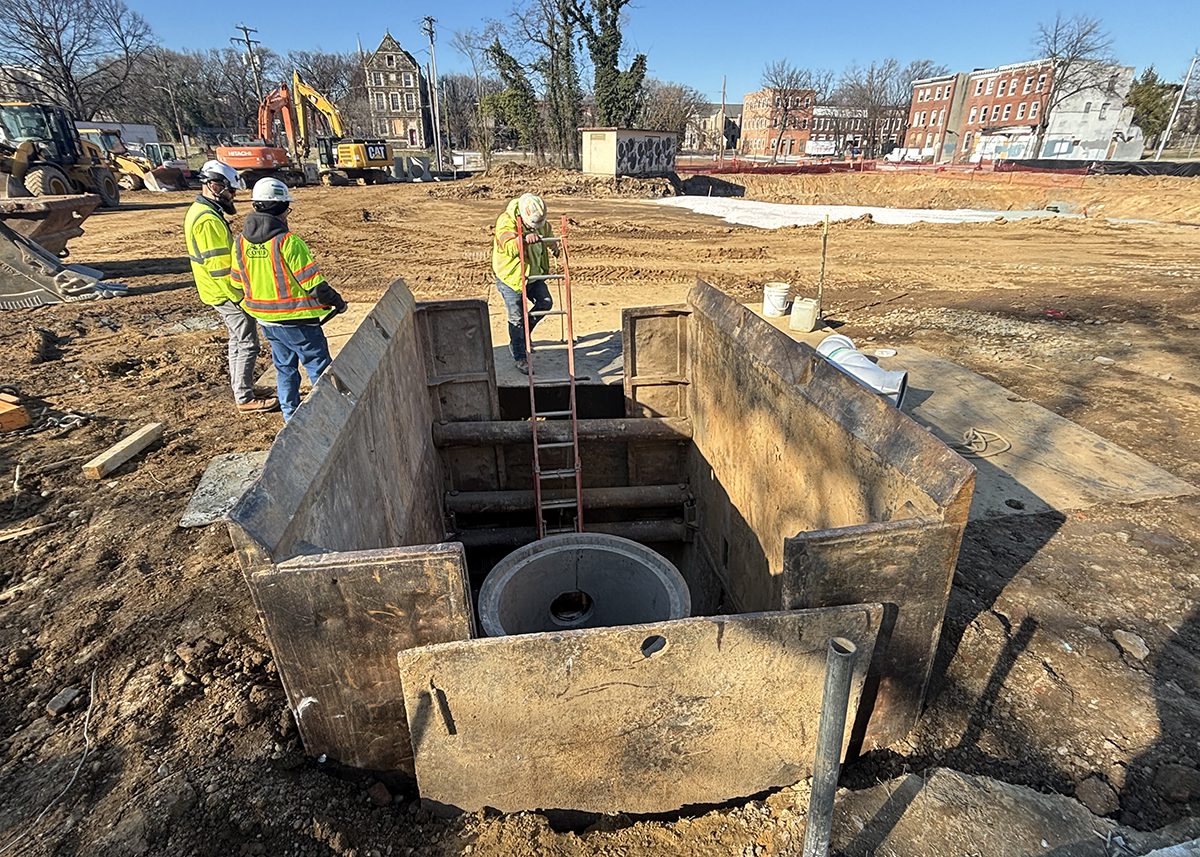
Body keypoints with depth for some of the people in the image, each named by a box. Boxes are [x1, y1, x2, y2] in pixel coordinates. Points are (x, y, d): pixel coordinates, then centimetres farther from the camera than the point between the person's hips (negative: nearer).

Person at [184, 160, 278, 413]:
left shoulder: (200, 211, 12)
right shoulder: (208, 220, -21)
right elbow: (218, 266, -24)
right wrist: (239, 297, -19)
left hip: (221, 293, 11)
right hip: (227, 294, -11)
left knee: (238, 340, 20)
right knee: (248, 344, -4)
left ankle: (240, 389, 30)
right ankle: (245, 399, 3)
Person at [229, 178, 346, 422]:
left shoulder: (241, 242, 2)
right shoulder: (288, 241, -20)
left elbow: (238, 284, 10)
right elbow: (314, 284, -19)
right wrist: (337, 302, -4)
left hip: (265, 320, 7)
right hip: (296, 320, -7)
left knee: (284, 367, 20)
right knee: (319, 366, 5)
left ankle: (290, 415, 28)